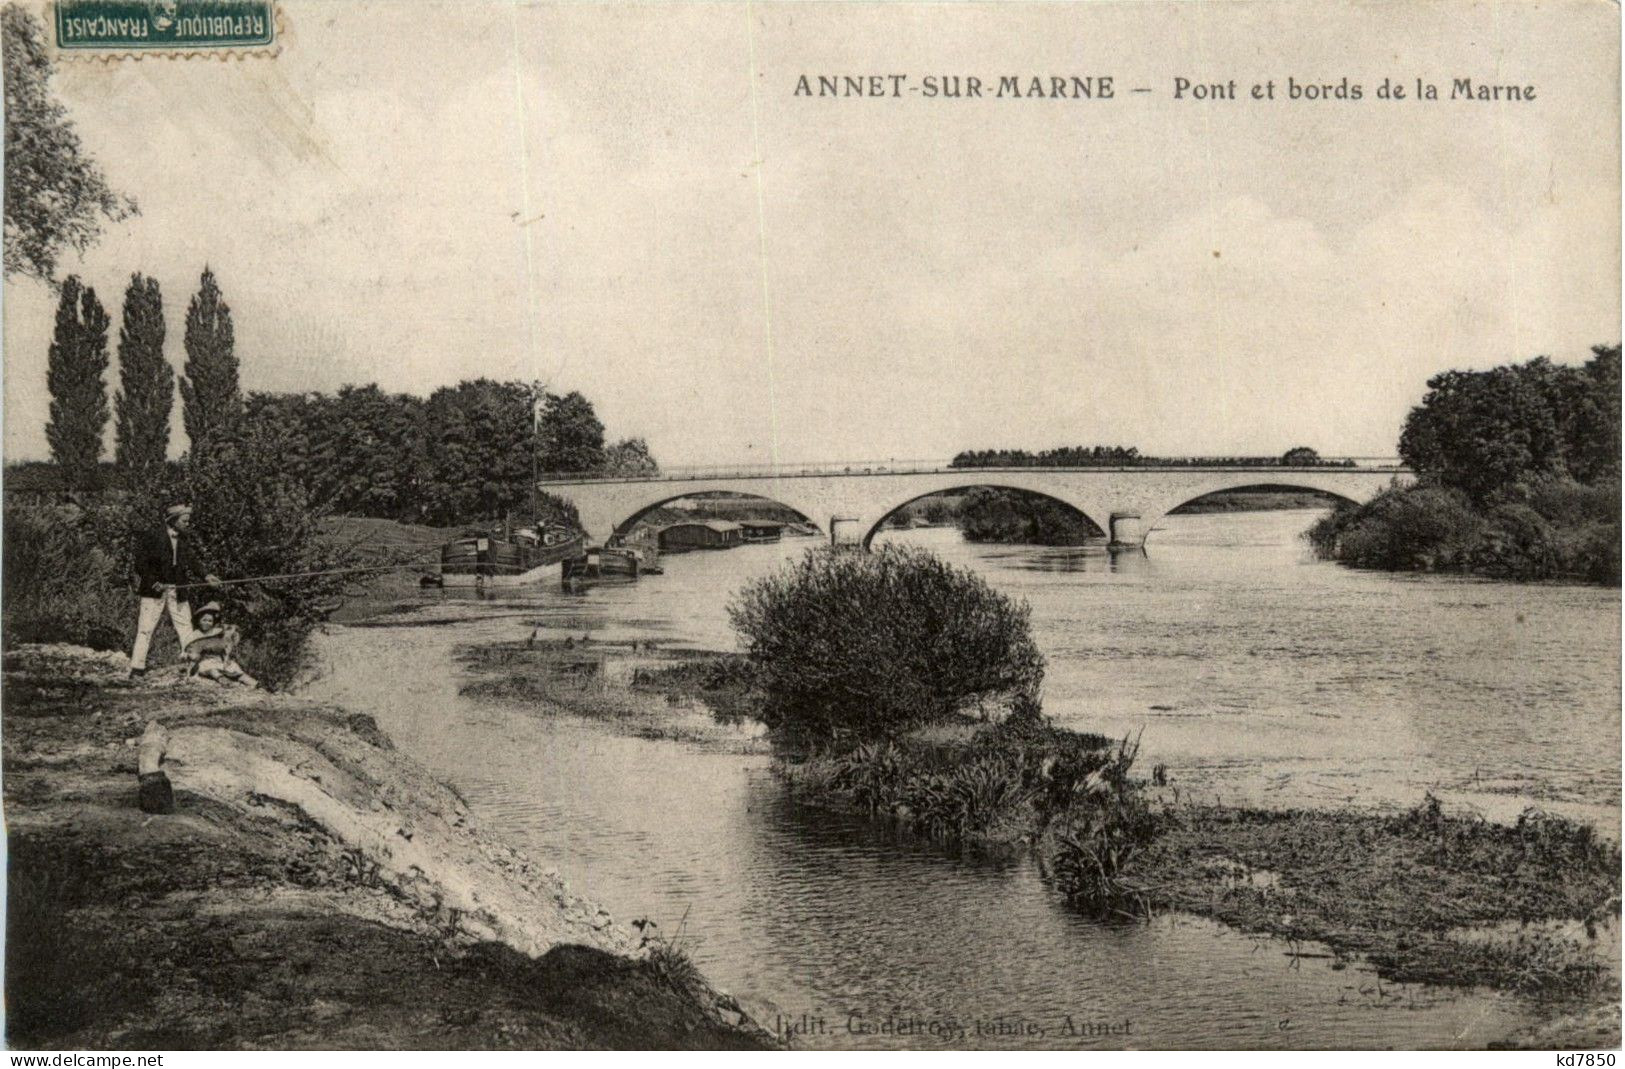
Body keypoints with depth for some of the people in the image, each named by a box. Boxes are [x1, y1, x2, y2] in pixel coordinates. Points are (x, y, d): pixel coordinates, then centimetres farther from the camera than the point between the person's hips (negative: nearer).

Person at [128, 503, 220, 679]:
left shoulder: (185, 540, 9)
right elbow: (140, 563, -6)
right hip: (154, 591, -4)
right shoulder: (152, 538, -6)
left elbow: (191, 564, 11)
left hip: (179, 592, 4)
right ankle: (137, 668, 3)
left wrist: (205, 577, -4)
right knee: (145, 629, -2)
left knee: (186, 629, 2)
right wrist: (154, 582, -15)